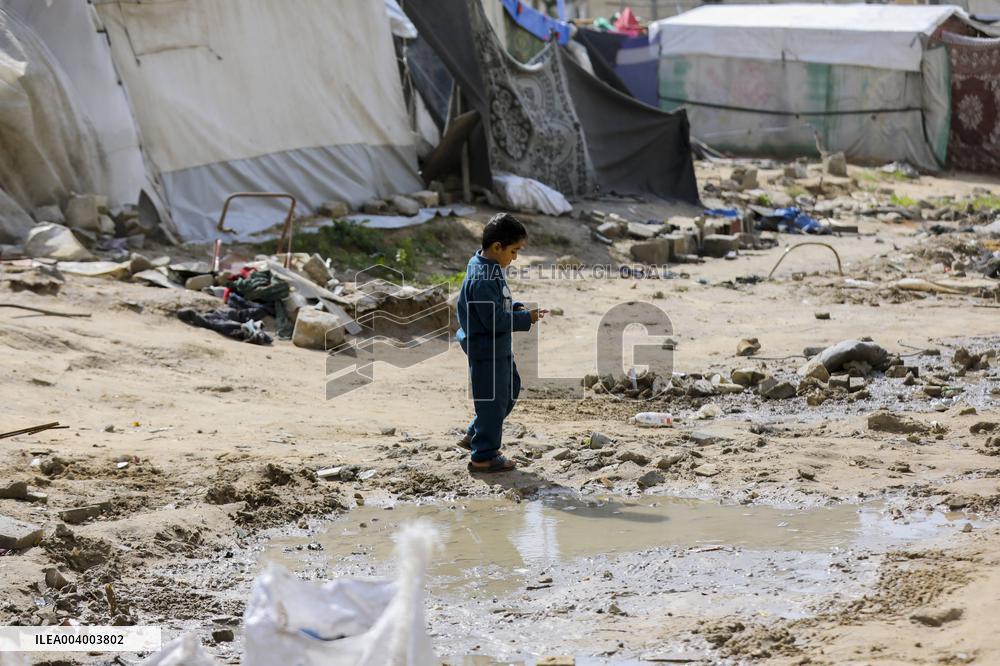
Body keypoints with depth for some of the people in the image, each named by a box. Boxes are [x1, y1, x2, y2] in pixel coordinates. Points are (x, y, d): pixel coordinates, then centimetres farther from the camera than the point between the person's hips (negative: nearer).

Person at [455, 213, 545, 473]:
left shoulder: (489, 268, 6)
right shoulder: (483, 279, -26)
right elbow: (495, 320, -26)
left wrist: (517, 308, 3)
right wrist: (526, 318, -18)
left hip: (498, 348, 11)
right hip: (487, 350, -11)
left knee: (510, 388, 23)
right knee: (493, 400, 0)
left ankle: (474, 436, 33)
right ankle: (484, 457, 12)